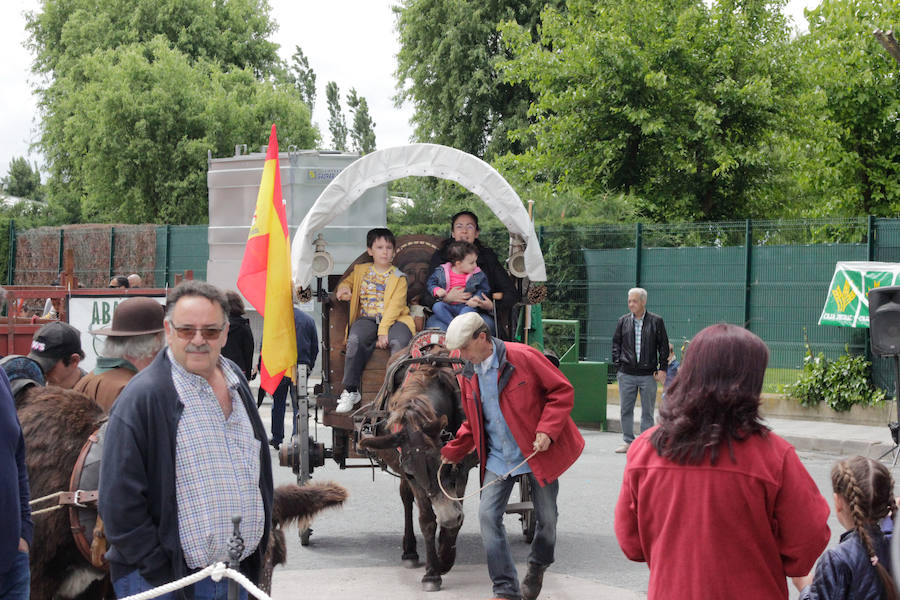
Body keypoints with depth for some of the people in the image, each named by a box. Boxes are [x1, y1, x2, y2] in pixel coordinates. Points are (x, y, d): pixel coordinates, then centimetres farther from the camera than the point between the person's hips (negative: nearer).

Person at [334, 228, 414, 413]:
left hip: (393, 320, -2)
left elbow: (394, 306, -4)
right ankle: (350, 390, -22)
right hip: (367, 318, 2)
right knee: (355, 340, -33)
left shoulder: (398, 277, 8)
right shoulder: (361, 271, 19)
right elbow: (348, 281, 38)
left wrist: (383, 330, -19)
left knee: (399, 342, -37)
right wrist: (343, 288, 10)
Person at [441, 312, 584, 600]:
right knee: (488, 515, -9)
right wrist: (451, 452, 9)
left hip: (538, 452, -4)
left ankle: (538, 566, 35)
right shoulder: (469, 375, 3)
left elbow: (563, 391, -10)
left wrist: (547, 430, -19)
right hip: (498, 458, 4)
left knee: (546, 517, 4)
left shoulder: (523, 357, -15)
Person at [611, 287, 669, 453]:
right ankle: (628, 442, 15)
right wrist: (617, 365, 4)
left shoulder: (656, 321, 0)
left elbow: (664, 346, 4)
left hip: (648, 374, -2)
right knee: (625, 410, 6)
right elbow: (616, 344, 12)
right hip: (627, 374, 2)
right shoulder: (623, 321, 7)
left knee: (647, 412, 3)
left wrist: (662, 369, -2)